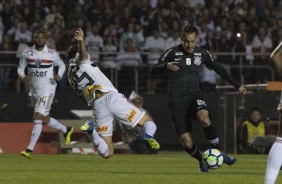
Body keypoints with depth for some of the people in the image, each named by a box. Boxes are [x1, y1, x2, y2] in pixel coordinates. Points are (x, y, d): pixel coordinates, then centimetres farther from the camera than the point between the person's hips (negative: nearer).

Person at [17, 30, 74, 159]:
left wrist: (59, 75, -8)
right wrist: (23, 76, -12)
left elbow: (62, 65, 12)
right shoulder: (27, 53, 2)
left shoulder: (52, 54, -4)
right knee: (45, 120, 15)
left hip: (47, 89, -5)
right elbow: (20, 67, 10)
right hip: (34, 89, 5)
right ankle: (66, 130, 42)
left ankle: (30, 149, -19)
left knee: (38, 118, -16)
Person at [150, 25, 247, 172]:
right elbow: (153, 70, -6)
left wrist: (237, 85, 21)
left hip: (194, 96, 1)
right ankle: (202, 161, 22)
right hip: (177, 100, -1)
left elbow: (219, 69, 19)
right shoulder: (172, 52, -4)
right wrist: (166, 66, -27)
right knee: (187, 142, -9)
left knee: (205, 119, -34)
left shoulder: (202, 53, 5)